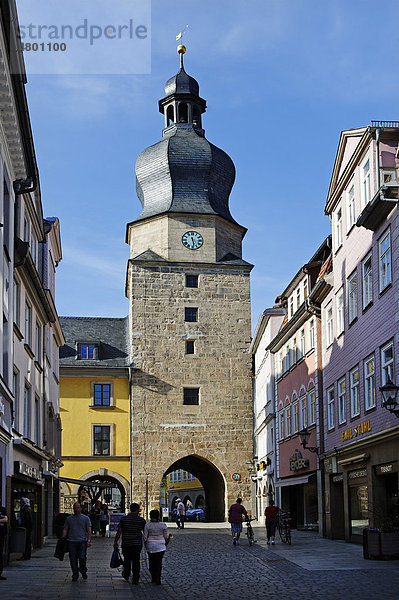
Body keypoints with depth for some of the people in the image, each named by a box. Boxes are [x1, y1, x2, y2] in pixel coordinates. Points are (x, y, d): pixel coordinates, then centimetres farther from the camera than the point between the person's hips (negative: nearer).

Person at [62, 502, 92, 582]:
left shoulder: (85, 518, 7)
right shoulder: (69, 518, 13)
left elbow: (89, 530, 4)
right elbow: (65, 530, 13)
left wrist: (89, 540, -7)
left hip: (82, 541, -2)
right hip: (71, 541, 2)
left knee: (82, 558, -14)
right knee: (73, 560, 0)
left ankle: (83, 571, 13)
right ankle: (75, 575, 12)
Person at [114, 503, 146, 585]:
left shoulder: (123, 519, -2)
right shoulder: (141, 520, -2)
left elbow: (119, 532, -3)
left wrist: (115, 542, 4)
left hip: (126, 543, 1)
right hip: (137, 544, -1)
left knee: (127, 559, 19)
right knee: (136, 561, 4)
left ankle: (126, 575, 34)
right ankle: (135, 580, 3)